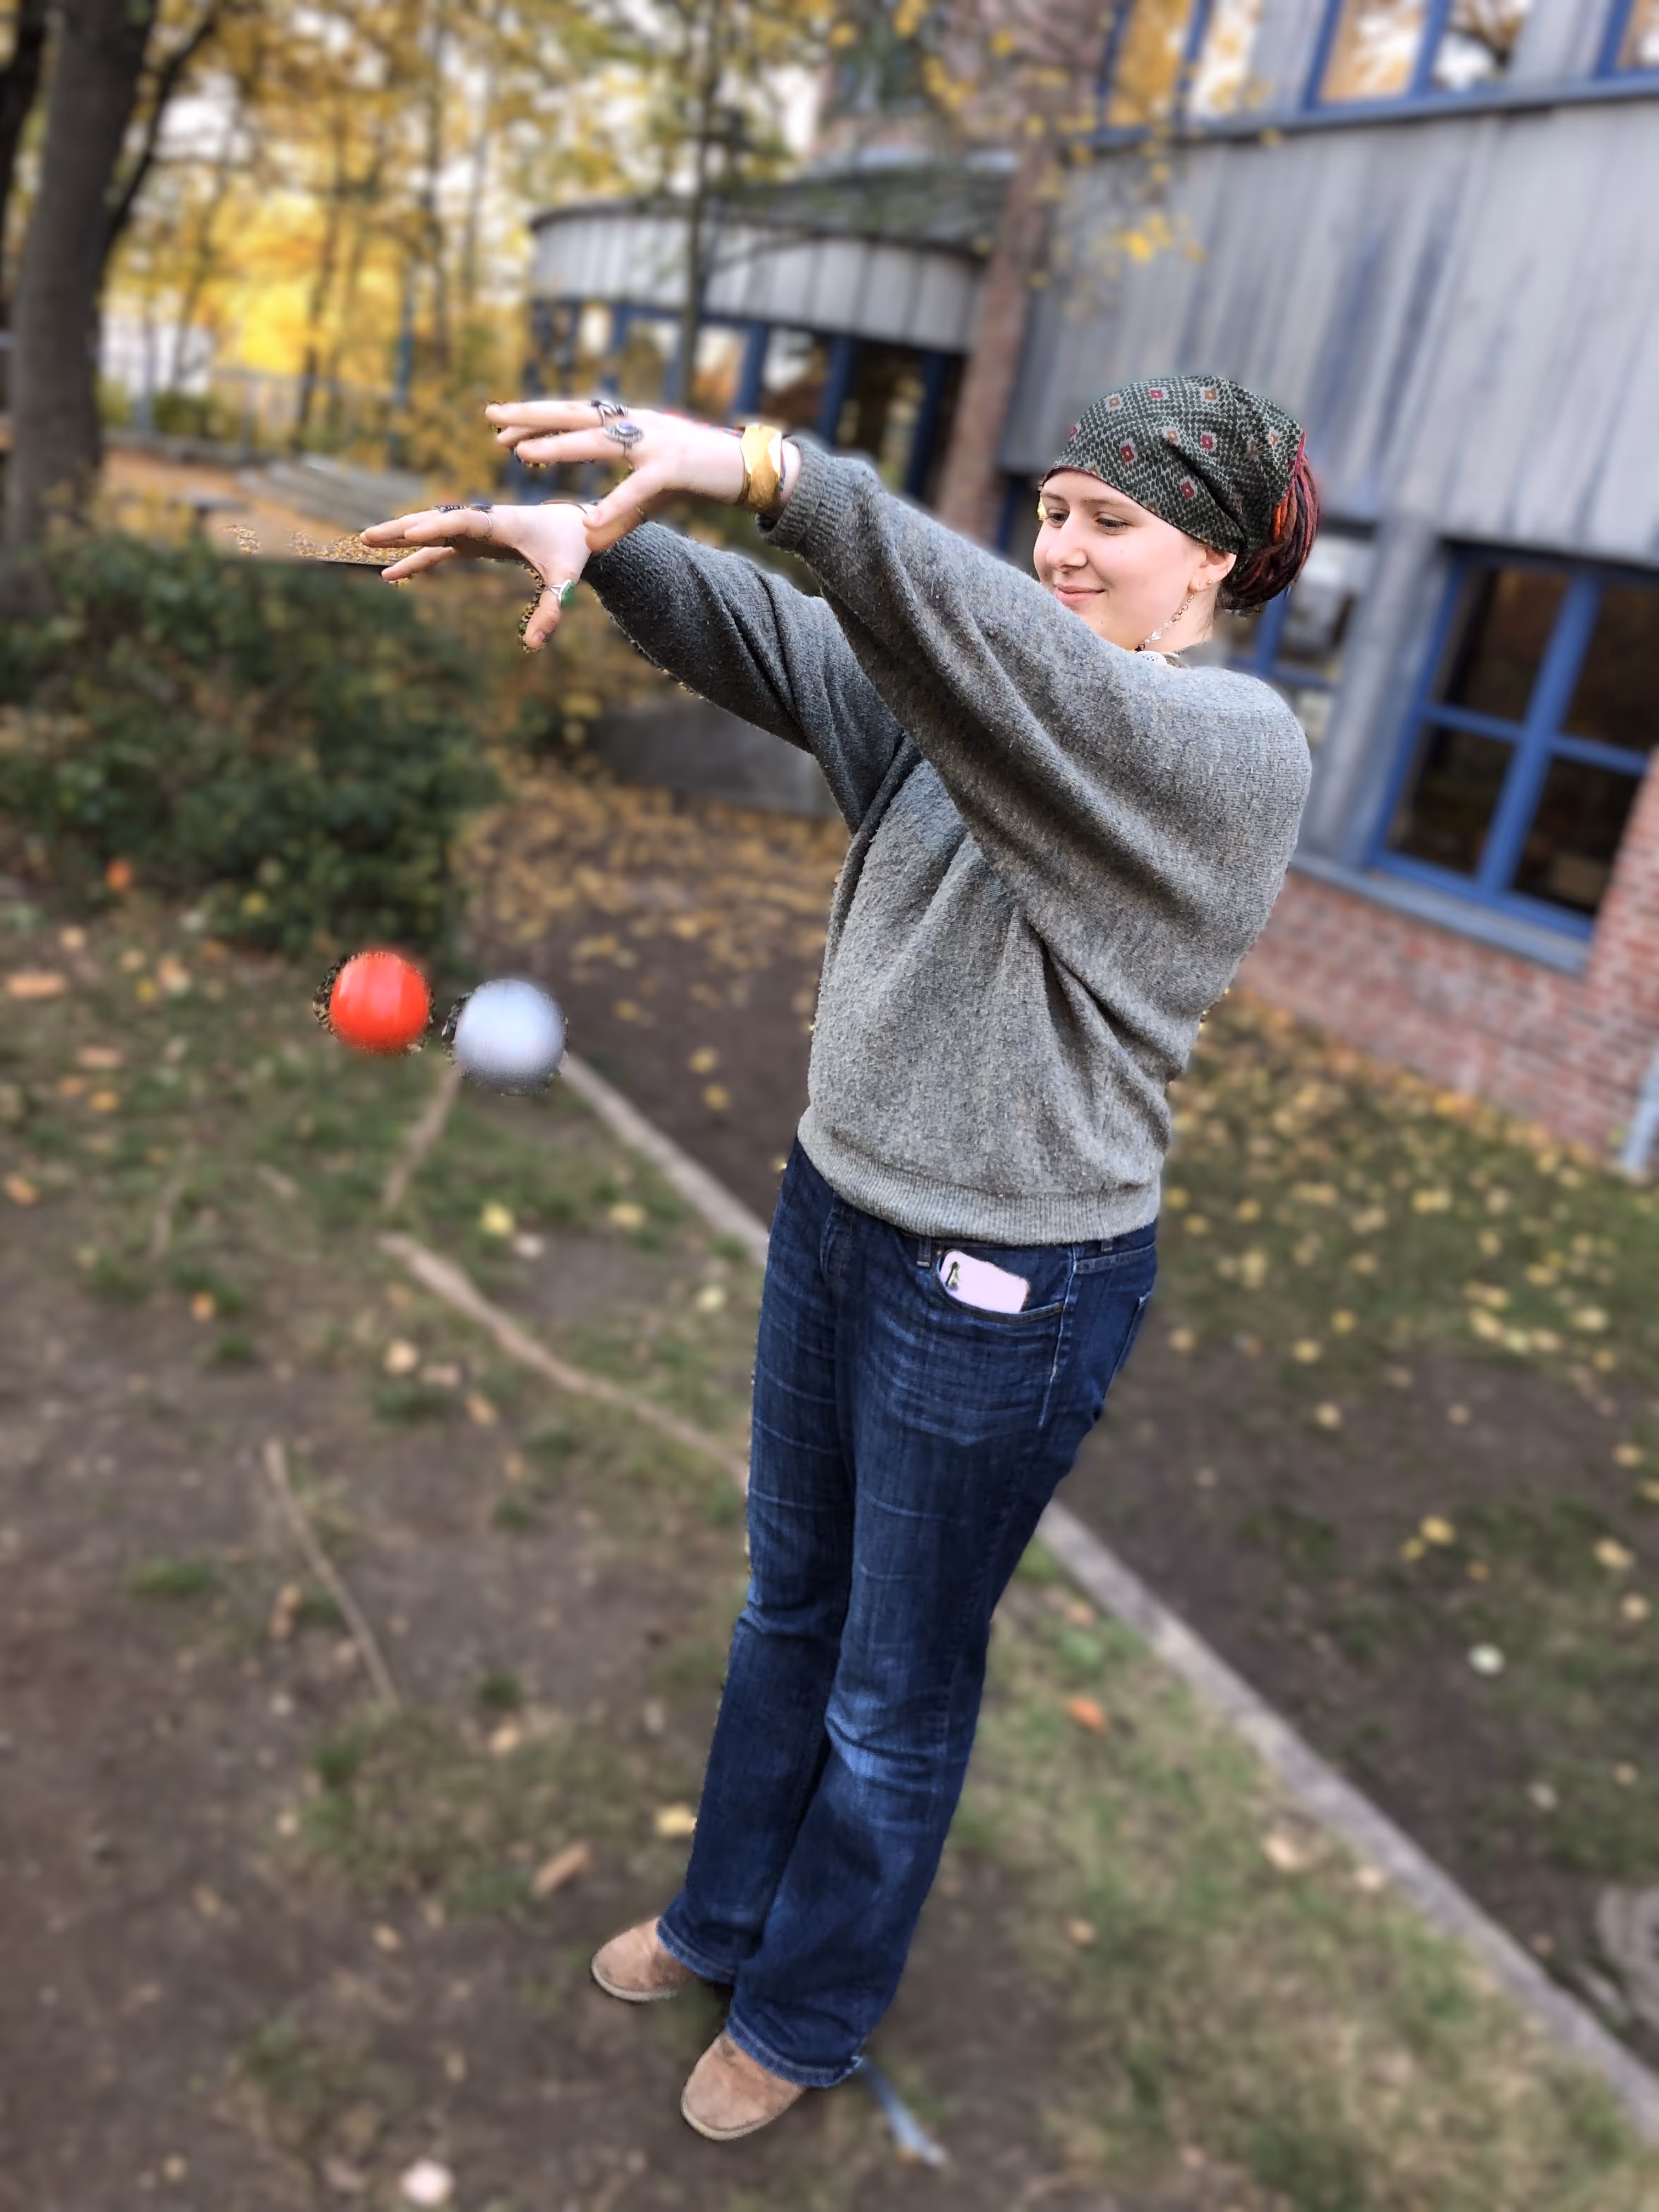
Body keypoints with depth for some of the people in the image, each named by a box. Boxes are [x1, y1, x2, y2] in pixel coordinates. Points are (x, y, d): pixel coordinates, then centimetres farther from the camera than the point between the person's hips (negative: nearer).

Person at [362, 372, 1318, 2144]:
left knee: (897, 1689, 14)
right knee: (787, 1611, 24)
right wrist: (599, 537, -23)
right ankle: (723, 1916, 50)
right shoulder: (969, 702, 4)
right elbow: (772, 638, -5)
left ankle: (808, 2016, 41)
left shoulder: (1236, 746, -17)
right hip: (832, 1209, 7)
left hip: (1001, 1295, -7)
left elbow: (1009, 655, -35)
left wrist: (762, 468, -45)